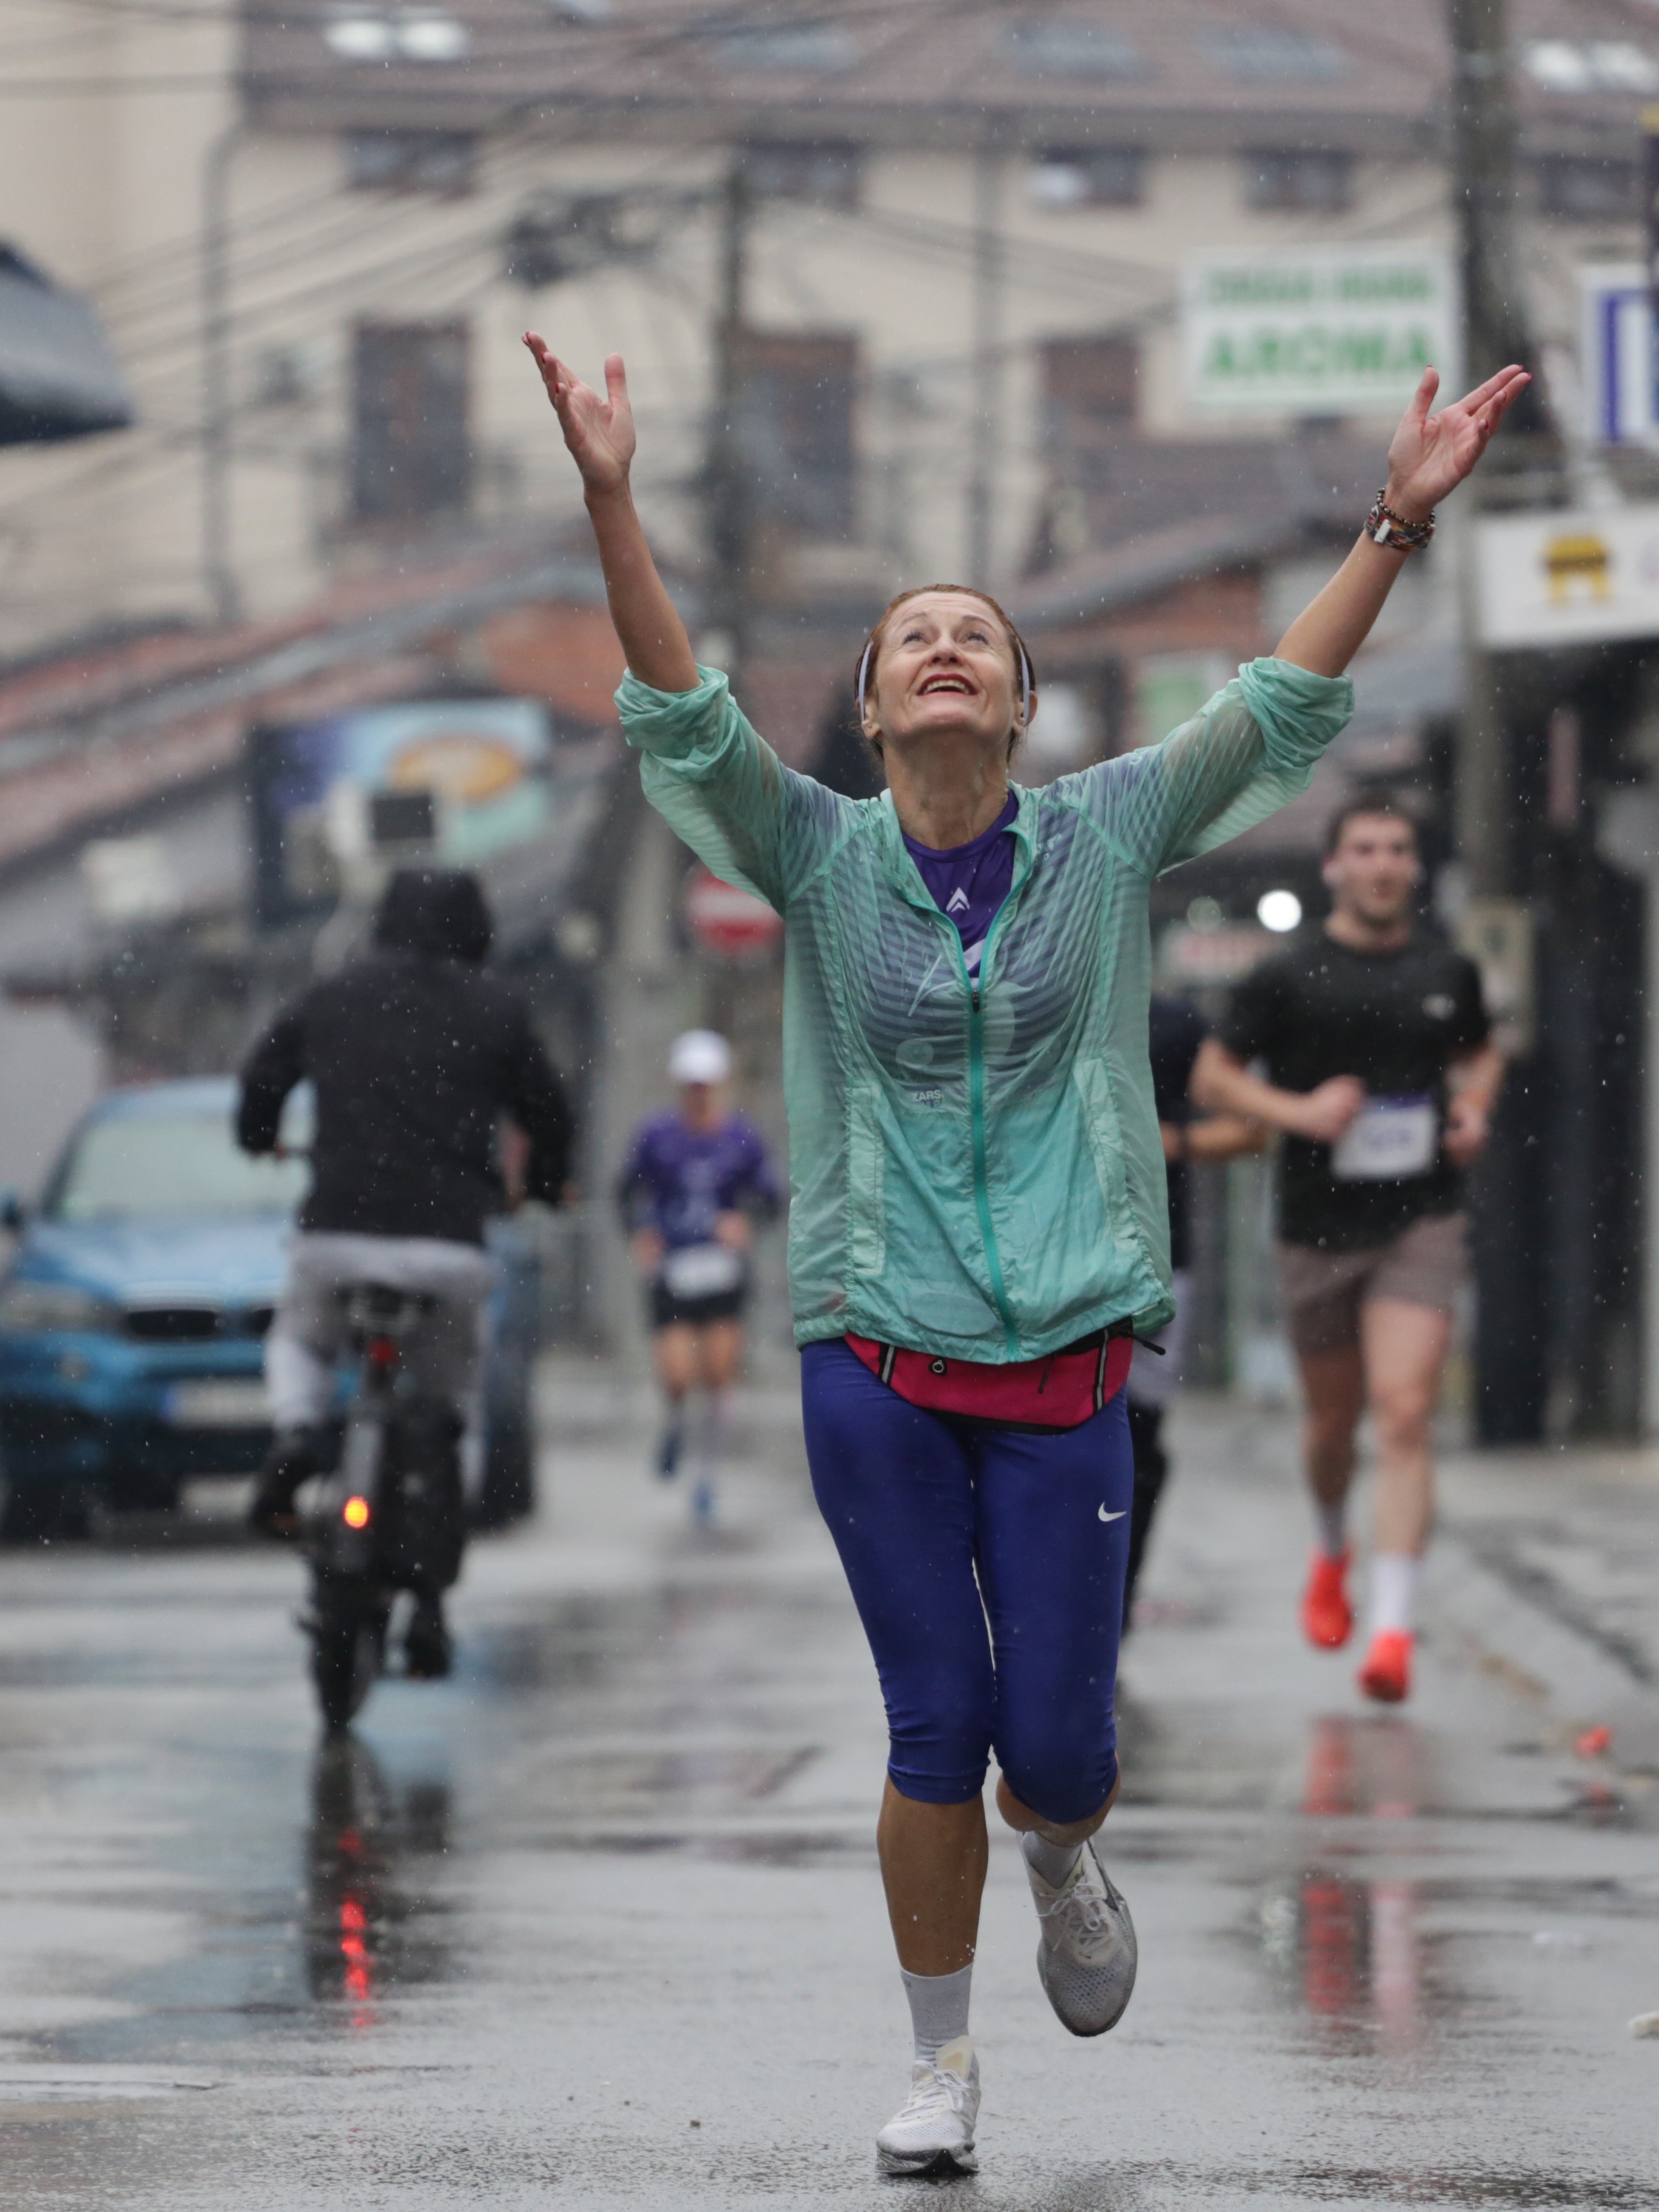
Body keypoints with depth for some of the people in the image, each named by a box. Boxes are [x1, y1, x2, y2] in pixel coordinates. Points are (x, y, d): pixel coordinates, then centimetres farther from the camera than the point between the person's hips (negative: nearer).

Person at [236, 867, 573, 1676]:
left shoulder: (333, 997, 9)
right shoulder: (497, 1012, 7)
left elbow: (262, 1077, 21)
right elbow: (548, 1118, 15)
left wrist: (259, 1140, 44)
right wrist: (543, 1186, 38)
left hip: (337, 1232, 1)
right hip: (449, 1244, -1)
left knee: (298, 1343, 32)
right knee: (454, 1415, 17)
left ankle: (297, 1431, -3)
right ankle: (429, 1599, 5)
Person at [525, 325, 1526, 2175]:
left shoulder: (1107, 837, 3)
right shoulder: (819, 855, 1)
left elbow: (1282, 711, -3)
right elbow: (682, 720, -11)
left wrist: (1398, 522, -14)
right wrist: (609, 504, -24)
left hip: (1064, 1357, 1)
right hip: (875, 1354, -1)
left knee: (1060, 1742, -1)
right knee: (936, 1730, -2)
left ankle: (1062, 1863, 36)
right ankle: (940, 2059, 16)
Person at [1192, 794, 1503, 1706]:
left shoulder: (1449, 972, 5)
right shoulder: (1288, 976, -4)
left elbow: (1481, 1051, 24)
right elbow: (1213, 1074, 2)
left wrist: (1475, 1109, 3)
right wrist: (1297, 1110, -14)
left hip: (1420, 1225, 0)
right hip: (1318, 1228, 0)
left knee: (1404, 1416, -14)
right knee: (1333, 1419, 14)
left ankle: (1392, 1630, -18)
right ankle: (1331, 1550, 47)